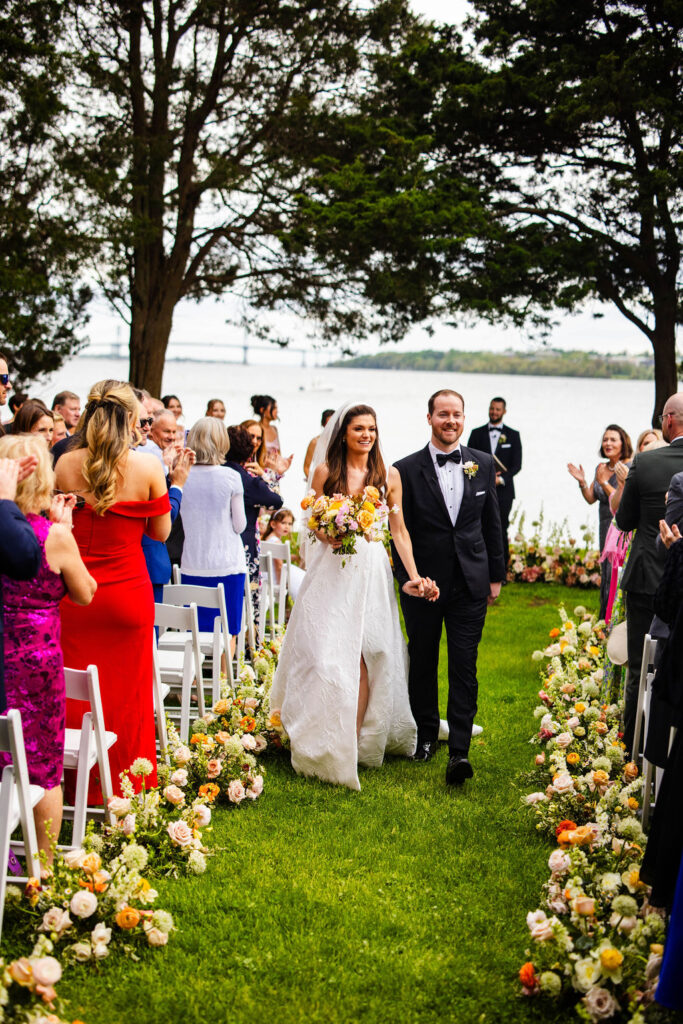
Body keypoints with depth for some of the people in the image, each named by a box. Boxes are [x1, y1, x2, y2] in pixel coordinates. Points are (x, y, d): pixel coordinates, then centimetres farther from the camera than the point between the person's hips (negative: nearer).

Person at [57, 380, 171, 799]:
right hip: (127, 591, -2)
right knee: (126, 695, 10)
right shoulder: (148, 466, -9)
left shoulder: (66, 464, -3)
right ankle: (125, 791, 20)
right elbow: (161, 532, 1)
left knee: (74, 695, 12)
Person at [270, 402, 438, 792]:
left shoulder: (389, 476, 5)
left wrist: (414, 576, 0)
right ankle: (327, 747, 7)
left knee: (363, 657, -3)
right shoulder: (325, 472, 3)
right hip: (331, 573, -1)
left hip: (371, 572, 1)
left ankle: (356, 742, 6)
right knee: (327, 654, -5)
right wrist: (333, 536, -15)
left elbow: (399, 530, 8)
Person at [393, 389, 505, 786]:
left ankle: (459, 751, -3)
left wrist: (496, 575, 8)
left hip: (471, 584, 1)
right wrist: (406, 577, -8)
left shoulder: (484, 464, 4)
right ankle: (426, 736, 30)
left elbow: (493, 523, 9)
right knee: (423, 664, 12)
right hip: (423, 584, 0)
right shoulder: (407, 469, -4)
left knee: (464, 668, -3)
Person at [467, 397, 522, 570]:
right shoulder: (477, 433, 11)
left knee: (500, 530, -1)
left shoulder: (513, 435, 8)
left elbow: (516, 465, 2)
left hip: (502, 491, -1)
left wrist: (500, 479, -13)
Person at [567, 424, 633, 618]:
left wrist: (603, 482, -21)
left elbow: (623, 502, -19)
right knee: (606, 574, 12)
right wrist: (582, 481, -3)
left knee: (614, 575, -8)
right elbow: (591, 499, 12)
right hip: (606, 527, 7)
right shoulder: (601, 468, 11)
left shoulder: (629, 468, -11)